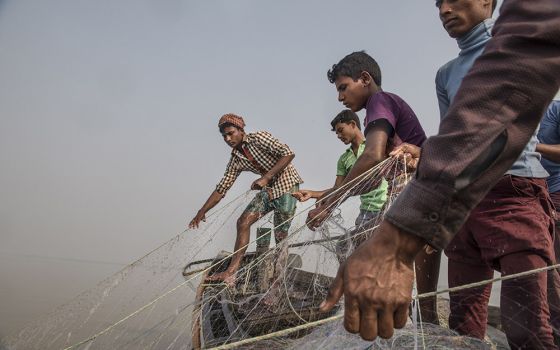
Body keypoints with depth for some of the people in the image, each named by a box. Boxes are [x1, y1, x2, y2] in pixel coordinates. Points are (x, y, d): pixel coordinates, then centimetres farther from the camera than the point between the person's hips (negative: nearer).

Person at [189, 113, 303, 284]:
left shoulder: (259, 138, -15)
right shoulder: (235, 159, 3)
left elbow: (288, 153, -23)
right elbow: (222, 188, 7)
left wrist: (266, 177, -28)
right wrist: (202, 212, 2)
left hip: (286, 184, -6)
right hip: (268, 189, 6)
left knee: (280, 237, -6)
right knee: (243, 221, -6)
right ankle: (232, 271, -4)